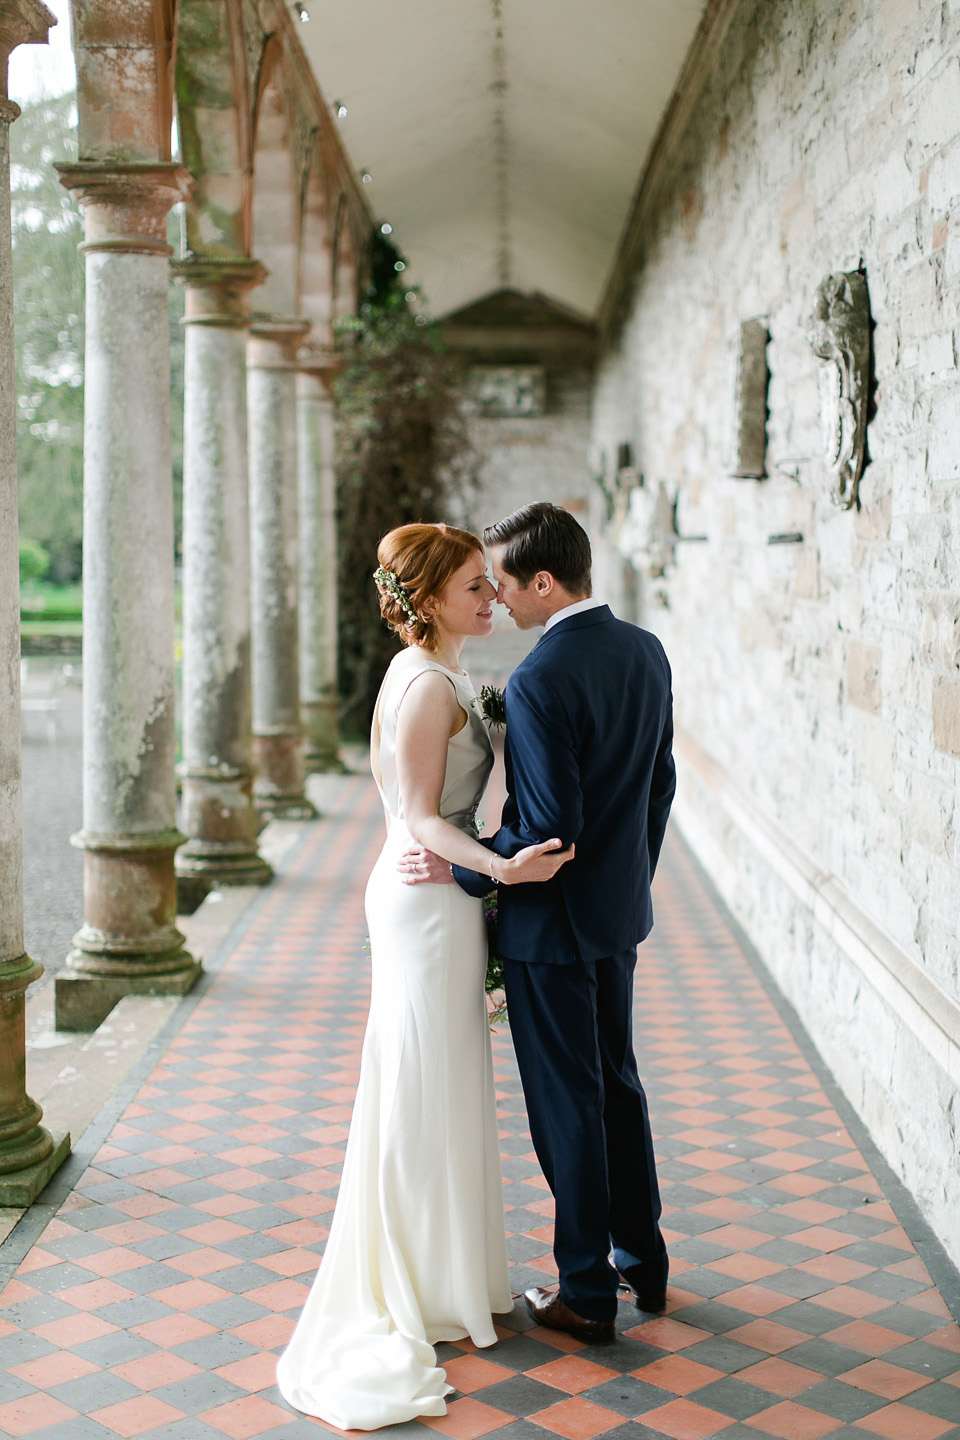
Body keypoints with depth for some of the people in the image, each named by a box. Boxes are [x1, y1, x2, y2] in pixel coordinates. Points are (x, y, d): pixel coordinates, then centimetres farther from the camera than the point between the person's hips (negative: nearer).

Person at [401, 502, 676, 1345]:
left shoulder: (538, 684, -24)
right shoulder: (645, 652, 2)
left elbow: (551, 829, -26)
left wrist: (461, 870, -14)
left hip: (551, 924, -8)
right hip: (620, 911, 8)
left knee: (567, 1104, 4)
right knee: (616, 1083, 21)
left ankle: (588, 1296, 17)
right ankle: (643, 1263, 34)